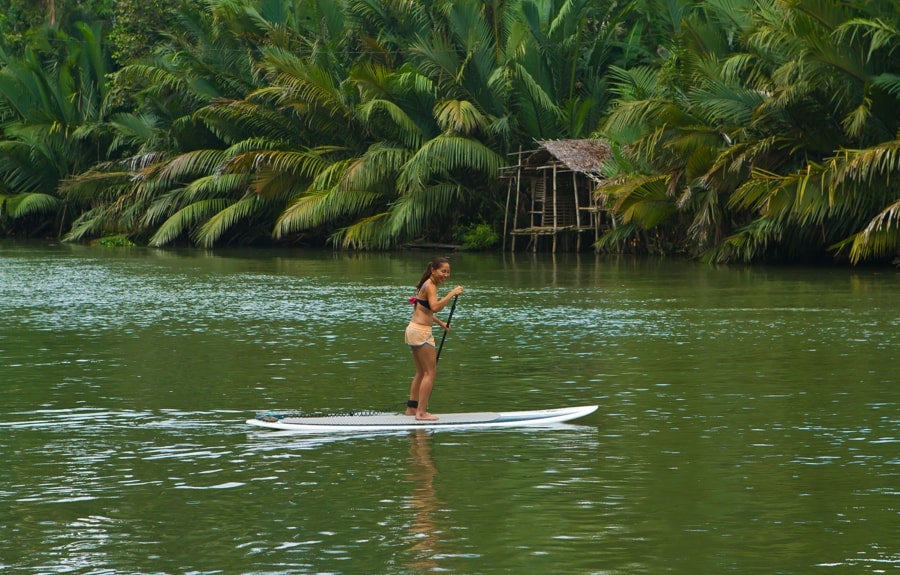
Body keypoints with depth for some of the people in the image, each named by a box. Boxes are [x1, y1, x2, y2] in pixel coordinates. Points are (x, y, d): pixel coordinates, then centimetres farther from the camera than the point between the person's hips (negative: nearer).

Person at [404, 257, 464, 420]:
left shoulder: (427, 285, 15)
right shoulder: (430, 286, -15)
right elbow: (435, 307, -32)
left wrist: (440, 323, 25)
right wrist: (451, 294, -32)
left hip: (414, 330, 10)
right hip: (421, 332, -10)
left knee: (421, 372, 20)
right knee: (430, 372, -6)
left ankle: (412, 408, 26)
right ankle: (421, 412, -8)